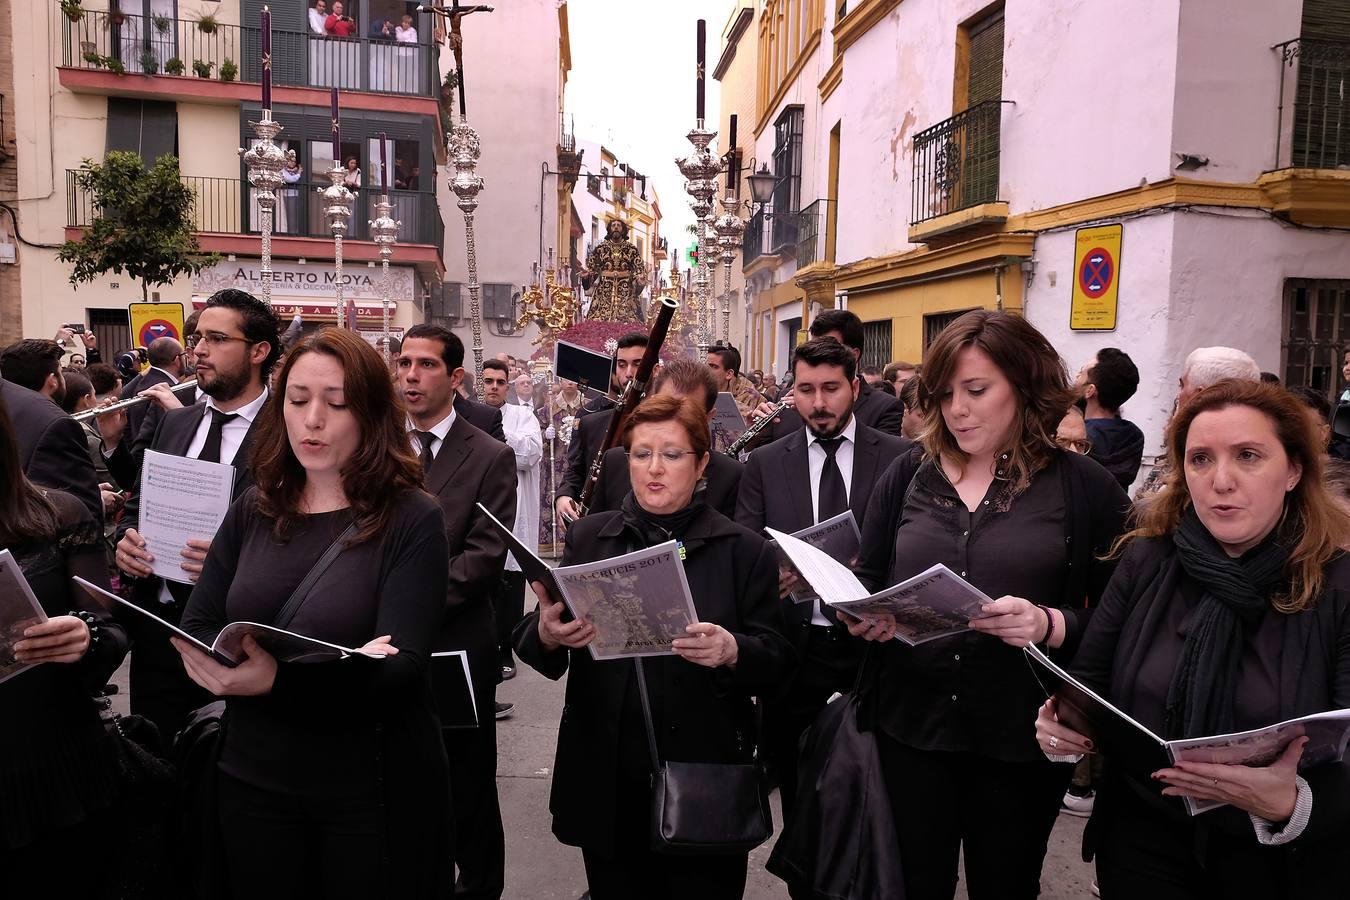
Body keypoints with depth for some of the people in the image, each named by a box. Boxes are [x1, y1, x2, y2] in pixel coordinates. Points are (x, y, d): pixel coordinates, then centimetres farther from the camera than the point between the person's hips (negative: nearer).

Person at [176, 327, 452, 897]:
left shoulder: (413, 519, -12)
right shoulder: (253, 510, 3)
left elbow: (401, 668, -20)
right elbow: (193, 632, 0)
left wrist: (278, 680, -37)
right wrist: (285, 666, -18)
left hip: (372, 791, -3)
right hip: (252, 780, 4)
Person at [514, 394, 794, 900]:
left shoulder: (743, 550, -1)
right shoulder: (588, 539, 4)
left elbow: (777, 661, -3)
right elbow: (527, 643, 2)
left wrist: (732, 651, -24)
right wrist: (547, 633, -21)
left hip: (707, 780, -1)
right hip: (606, 780, 2)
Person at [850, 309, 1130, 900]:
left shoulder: (1086, 487, -4)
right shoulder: (906, 477, 4)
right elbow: (865, 580, 10)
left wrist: (1050, 625, -24)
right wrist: (864, 615, -11)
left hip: (1022, 738, -2)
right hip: (909, 724, 2)